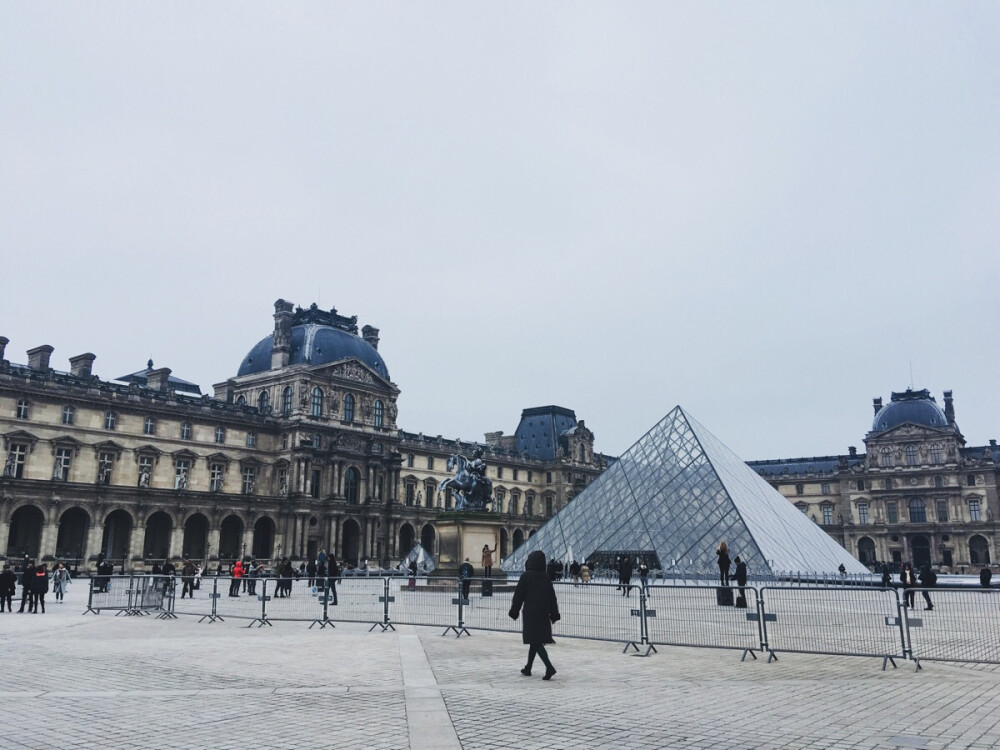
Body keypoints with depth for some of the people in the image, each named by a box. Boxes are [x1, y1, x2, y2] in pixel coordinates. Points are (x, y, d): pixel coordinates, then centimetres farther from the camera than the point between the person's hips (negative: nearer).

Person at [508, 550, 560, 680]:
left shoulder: (526, 576, -9)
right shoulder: (546, 577, 4)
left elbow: (518, 596, -6)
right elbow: (552, 597, 7)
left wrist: (514, 612, 3)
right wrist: (554, 614, 13)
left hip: (530, 613, -5)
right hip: (543, 614, 6)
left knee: (535, 641, -5)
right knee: (535, 641, 15)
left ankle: (549, 667, -20)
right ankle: (528, 668, 24)